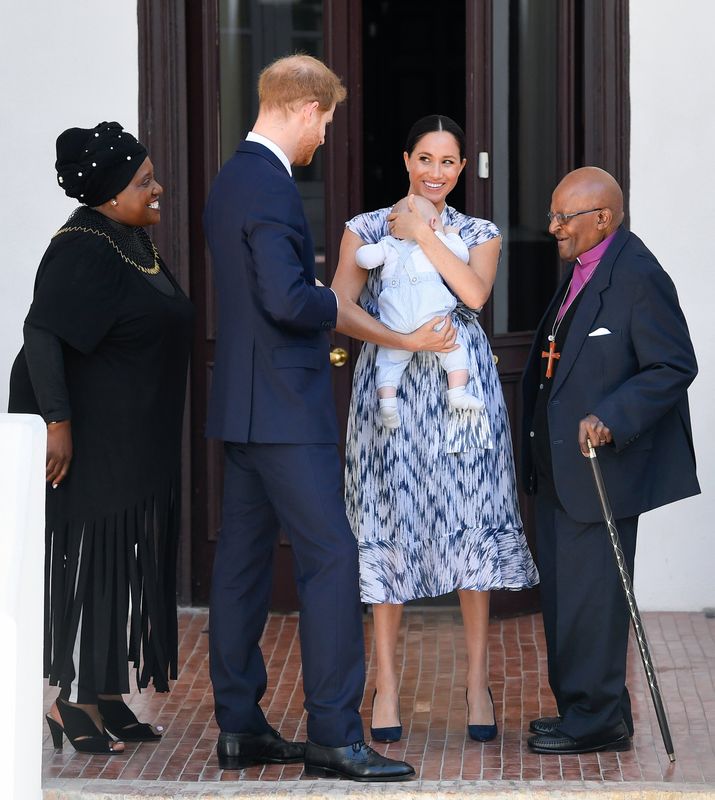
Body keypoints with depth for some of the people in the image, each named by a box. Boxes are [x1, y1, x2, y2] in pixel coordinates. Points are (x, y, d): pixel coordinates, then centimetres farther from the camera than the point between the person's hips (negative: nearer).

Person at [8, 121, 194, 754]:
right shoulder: (83, 249, -18)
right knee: (87, 559, -4)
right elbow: (41, 334, -25)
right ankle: (73, 701, 3)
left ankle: (108, 696, 19)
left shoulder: (135, 243, 11)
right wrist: (57, 421, -30)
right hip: (88, 439, -9)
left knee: (125, 568, 12)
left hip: (139, 446, 9)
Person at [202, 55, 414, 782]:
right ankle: (333, 736, -9)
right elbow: (286, 298, -25)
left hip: (242, 405, 10)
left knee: (243, 560, 11)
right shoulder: (270, 187, -17)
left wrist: (318, 328, 15)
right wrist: (342, 304, -8)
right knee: (331, 558, -8)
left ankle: (239, 727, 15)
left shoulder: (231, 180, 14)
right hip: (284, 408, -10)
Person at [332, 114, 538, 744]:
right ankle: (387, 683, 8)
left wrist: (421, 231, -9)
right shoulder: (366, 229, 7)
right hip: (390, 390, -1)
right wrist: (407, 341, -18)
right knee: (390, 526, 0)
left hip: (462, 387, 1)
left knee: (471, 524, -1)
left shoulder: (480, 234, 10)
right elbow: (343, 309, -5)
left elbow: (474, 292, -10)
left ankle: (478, 681, 6)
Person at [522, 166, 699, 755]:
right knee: (563, 591, 14)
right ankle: (580, 708, 24)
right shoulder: (582, 271, 13)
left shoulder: (637, 277, -16)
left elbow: (674, 367, -19)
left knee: (590, 592, -5)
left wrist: (612, 419, -27)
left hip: (602, 464, -10)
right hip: (563, 465, 10)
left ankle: (597, 719, 3)